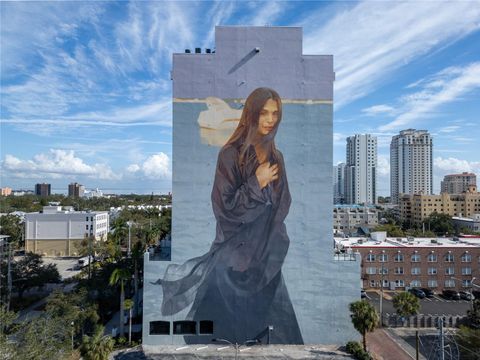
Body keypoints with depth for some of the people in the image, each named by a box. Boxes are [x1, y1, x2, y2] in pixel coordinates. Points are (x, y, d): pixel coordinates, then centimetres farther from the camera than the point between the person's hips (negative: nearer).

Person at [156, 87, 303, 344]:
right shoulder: (231, 154, -14)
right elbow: (224, 205, -16)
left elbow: (282, 205, 11)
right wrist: (257, 183, -18)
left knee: (273, 318, 15)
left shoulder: (276, 157, 4)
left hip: (267, 250, 6)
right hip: (235, 249, -5)